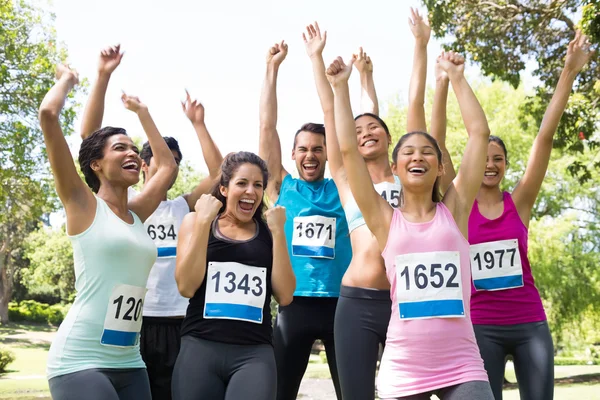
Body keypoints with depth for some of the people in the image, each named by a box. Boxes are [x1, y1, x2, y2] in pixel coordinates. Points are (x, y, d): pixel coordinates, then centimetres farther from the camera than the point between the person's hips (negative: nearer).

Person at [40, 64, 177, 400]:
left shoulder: (136, 215, 12)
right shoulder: (83, 205, -4)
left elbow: (168, 165, 26)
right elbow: (49, 114, -12)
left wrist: (141, 111, 28)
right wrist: (67, 79, 5)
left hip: (130, 363, 7)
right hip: (80, 361, -6)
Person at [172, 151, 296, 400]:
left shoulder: (269, 233, 8)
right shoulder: (195, 221, 7)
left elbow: (285, 296, -1)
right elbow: (186, 287, -5)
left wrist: (278, 231, -4)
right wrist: (204, 221, -8)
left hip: (255, 353, 0)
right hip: (199, 348, 0)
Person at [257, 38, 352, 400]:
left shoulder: (343, 188, 7)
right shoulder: (282, 187, 6)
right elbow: (267, 127, 2)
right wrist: (273, 67, 2)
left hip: (341, 303, 1)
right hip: (295, 304, 0)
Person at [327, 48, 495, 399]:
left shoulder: (454, 209, 4)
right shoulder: (385, 219, 2)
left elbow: (480, 133, 1)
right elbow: (348, 148, -3)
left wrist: (456, 77, 4)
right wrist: (341, 86, 1)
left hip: (462, 366, 0)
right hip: (402, 370, 0)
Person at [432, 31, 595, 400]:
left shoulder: (520, 202, 1)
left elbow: (545, 136, -5)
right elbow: (438, 145, -9)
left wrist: (570, 72, -8)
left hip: (530, 322, 1)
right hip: (481, 325, -1)